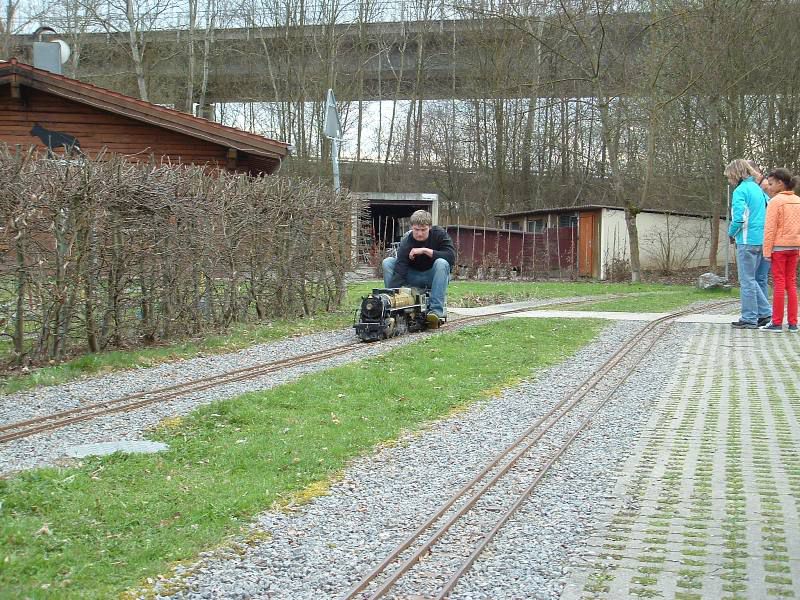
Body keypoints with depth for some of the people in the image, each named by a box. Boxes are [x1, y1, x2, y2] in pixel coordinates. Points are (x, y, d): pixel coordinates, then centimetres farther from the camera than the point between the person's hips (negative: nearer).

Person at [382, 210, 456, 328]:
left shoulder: (438, 233, -16)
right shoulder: (406, 242, -21)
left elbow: (451, 256, -28)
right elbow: (399, 273, -29)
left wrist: (425, 250, -30)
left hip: (432, 277, -1)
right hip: (413, 277, 1)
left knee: (442, 263, -34)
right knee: (388, 262, -20)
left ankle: (436, 310, -37)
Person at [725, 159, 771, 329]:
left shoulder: (740, 190, -11)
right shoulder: (758, 189, 15)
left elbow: (739, 218, -20)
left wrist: (731, 232, -3)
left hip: (747, 241, -8)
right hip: (761, 240, 8)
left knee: (747, 280, -1)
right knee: (751, 279, 16)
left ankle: (749, 319, 2)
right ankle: (765, 313, 12)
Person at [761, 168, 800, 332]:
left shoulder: (775, 202, -12)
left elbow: (770, 228, -15)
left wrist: (767, 251, -12)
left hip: (778, 247, -6)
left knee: (779, 284, -3)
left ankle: (777, 323, 0)